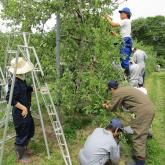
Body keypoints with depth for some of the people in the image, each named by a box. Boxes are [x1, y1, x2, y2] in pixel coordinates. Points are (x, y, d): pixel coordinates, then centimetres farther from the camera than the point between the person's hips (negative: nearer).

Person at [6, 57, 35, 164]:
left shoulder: (22, 80, 4)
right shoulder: (15, 83, -25)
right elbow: (10, 98, -29)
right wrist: (23, 108, -25)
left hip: (26, 111, 10)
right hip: (20, 113, -10)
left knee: (30, 131, 25)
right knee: (22, 135, 6)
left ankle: (24, 149, 47)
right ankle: (20, 156, 27)